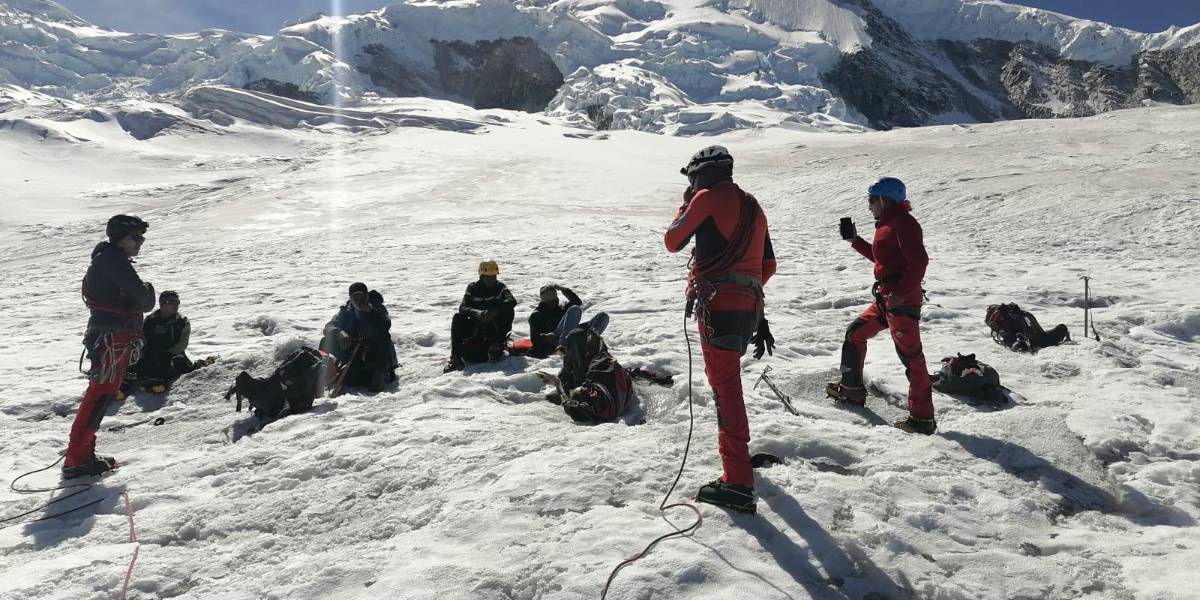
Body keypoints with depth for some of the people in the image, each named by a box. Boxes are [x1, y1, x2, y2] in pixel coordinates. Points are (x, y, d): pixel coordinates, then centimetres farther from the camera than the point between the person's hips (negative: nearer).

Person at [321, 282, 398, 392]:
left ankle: (379, 373, -29)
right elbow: (328, 327, -10)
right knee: (326, 341, -18)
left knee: (384, 337, -30)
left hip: (373, 354, -2)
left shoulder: (378, 308, -1)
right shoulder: (345, 310, 4)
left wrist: (370, 311, -30)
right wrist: (340, 333, -32)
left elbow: (386, 326, -21)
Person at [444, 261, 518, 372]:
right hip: (475, 327, 1)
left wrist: (495, 311, -39)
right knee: (458, 318, -26)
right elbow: (463, 307, -14)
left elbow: (512, 301, -20)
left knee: (508, 311, -25)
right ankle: (455, 357, -28)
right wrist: (478, 313, -38)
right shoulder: (473, 288, 0)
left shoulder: (500, 287, -1)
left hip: (495, 329, 0)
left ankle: (496, 345, -21)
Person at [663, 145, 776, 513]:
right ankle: (736, 448, 46)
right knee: (724, 378, 27)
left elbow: (673, 242, 5)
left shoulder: (708, 197, -2)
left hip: (718, 304, -8)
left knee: (725, 386, -11)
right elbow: (768, 265, 20)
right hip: (749, 306, 8)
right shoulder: (753, 207, 20)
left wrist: (685, 205, 18)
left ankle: (738, 484, -14)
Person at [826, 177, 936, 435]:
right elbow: (879, 257, 30)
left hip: (902, 300, -11)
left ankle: (923, 418, -5)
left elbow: (919, 261, -22)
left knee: (910, 355, -9)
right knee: (855, 333, 19)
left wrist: (901, 293, -26)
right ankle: (852, 389, 32)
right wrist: (853, 239, 26)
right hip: (886, 298, 11)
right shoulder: (887, 224, 18)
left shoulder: (902, 222, -13)